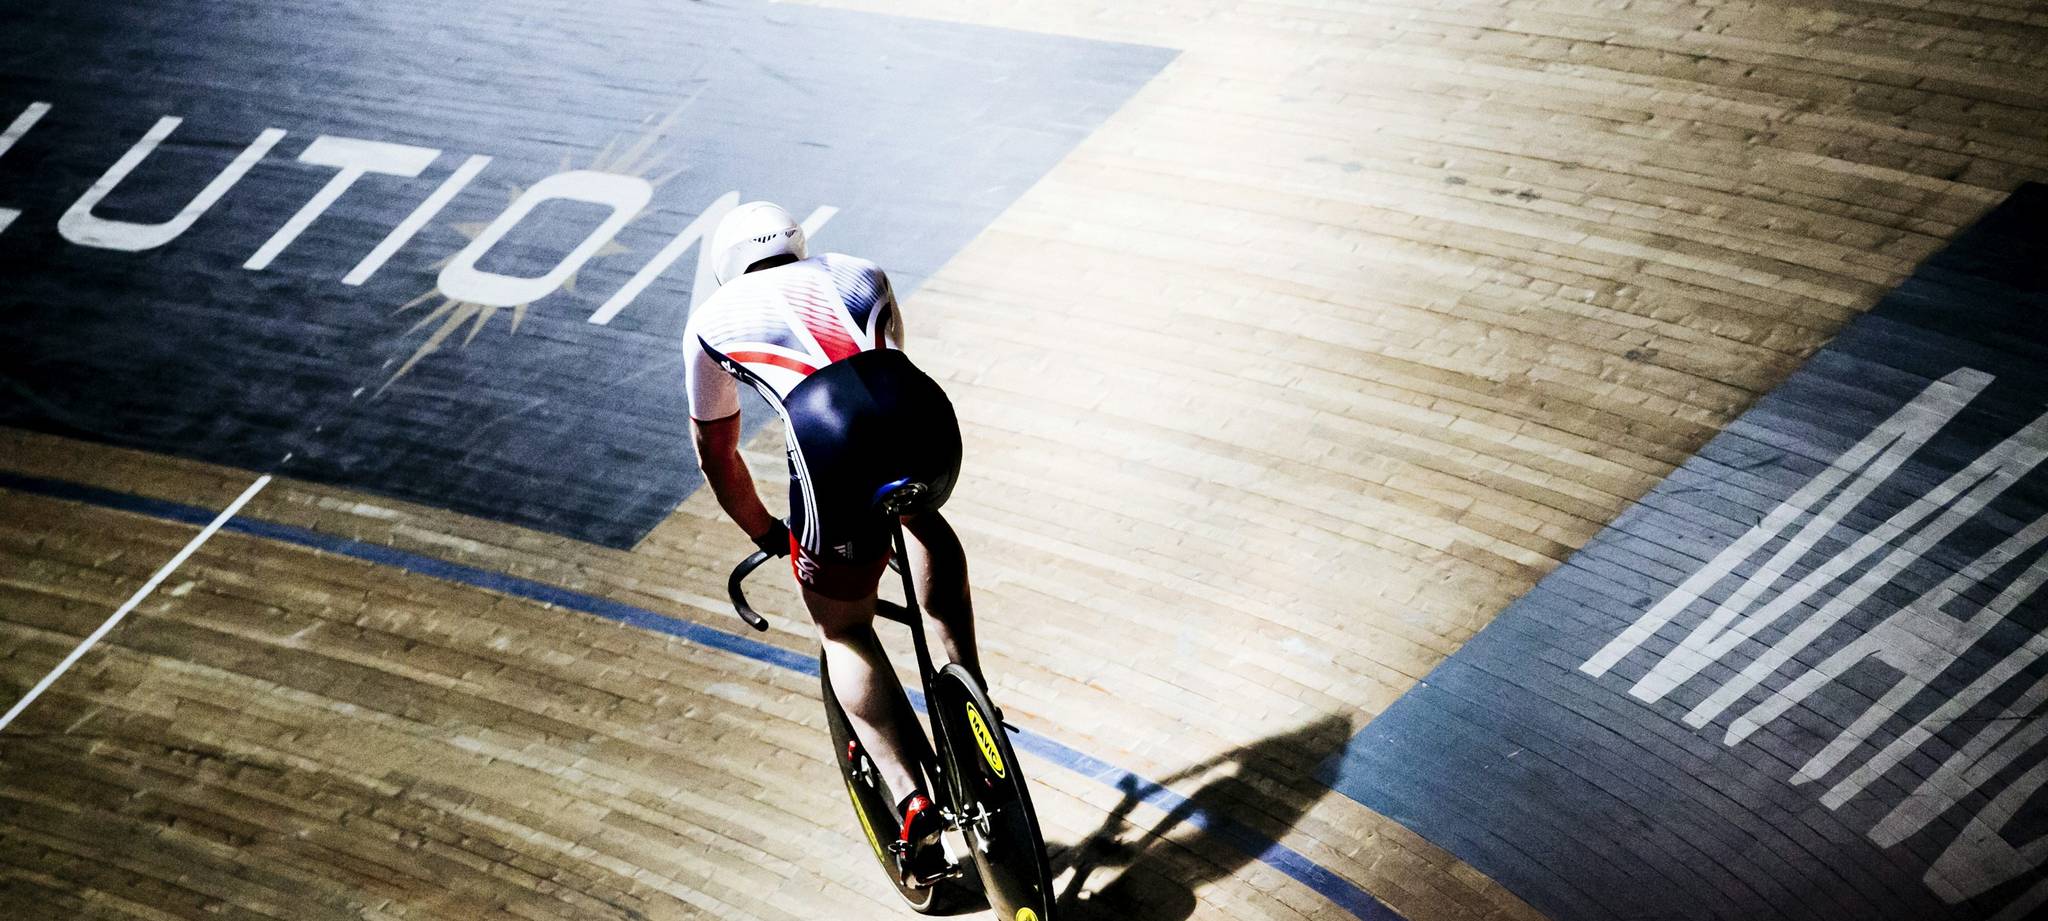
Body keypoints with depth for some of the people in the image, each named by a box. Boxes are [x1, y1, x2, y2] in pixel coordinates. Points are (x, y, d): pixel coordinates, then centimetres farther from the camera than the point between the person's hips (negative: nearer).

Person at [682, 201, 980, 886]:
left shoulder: (713, 319, 29)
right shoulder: (857, 273, 34)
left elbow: (717, 454, 37)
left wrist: (766, 535, 51)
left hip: (833, 443, -3)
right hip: (926, 418, 3)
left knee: (843, 629, 20)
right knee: (924, 518, 38)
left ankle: (913, 805, 7)